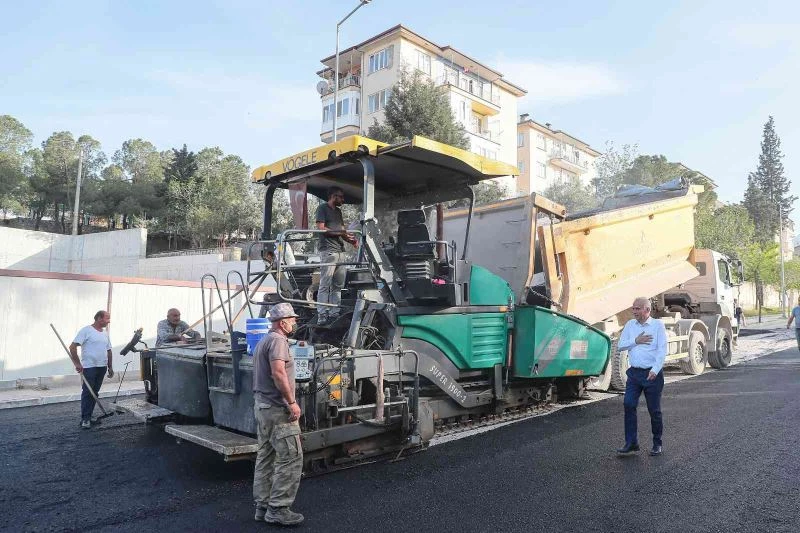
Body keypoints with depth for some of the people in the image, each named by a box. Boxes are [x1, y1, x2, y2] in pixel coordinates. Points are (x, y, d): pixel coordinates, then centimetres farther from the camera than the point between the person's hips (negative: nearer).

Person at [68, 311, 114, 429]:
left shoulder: (105, 334, 15)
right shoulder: (86, 330, -7)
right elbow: (73, 347, -13)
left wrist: (110, 367, 17)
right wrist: (77, 363, -16)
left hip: (102, 367, 7)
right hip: (89, 367, -7)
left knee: (94, 393, 10)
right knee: (87, 393, -5)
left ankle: (89, 416, 17)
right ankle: (85, 419, 1)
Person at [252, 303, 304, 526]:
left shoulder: (262, 341, 18)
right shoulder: (278, 340, -15)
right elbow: (278, 373, -27)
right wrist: (292, 402, -23)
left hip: (262, 406, 11)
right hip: (277, 408, -11)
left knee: (265, 456, 15)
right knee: (290, 457, -5)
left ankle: (262, 505, 22)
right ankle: (278, 509, -1)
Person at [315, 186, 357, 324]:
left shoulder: (338, 211, 27)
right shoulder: (323, 208, 3)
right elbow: (321, 228, -7)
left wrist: (350, 239, 3)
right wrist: (340, 232, -11)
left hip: (340, 252, 8)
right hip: (328, 251, -8)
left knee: (338, 286, 4)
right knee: (325, 285, -10)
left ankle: (334, 314, 7)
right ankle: (322, 316, -10)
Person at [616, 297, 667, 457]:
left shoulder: (658, 325, -2)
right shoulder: (630, 325, 11)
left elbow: (662, 350, -10)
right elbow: (620, 345, 9)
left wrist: (655, 370, -20)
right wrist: (636, 341, -8)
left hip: (652, 374, -4)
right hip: (634, 372, 4)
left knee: (654, 410, 4)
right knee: (629, 405, -6)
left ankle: (657, 444, 20)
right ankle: (631, 443, 1)